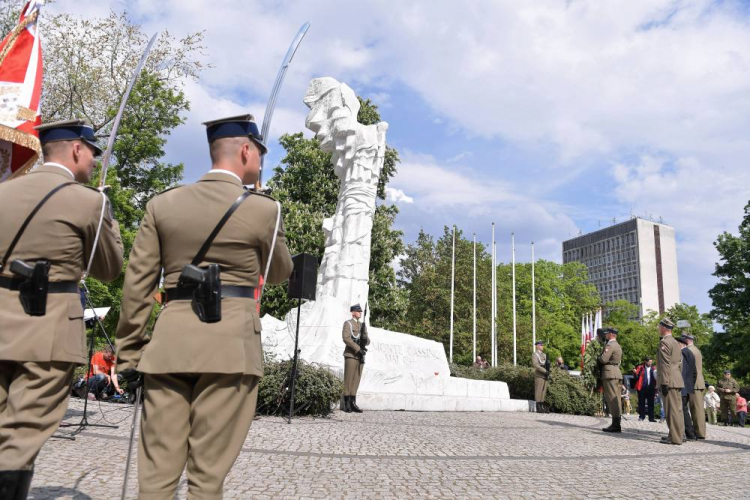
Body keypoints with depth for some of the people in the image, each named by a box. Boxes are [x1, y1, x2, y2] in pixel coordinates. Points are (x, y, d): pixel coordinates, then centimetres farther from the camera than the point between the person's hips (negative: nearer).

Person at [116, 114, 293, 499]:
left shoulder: (163, 204, 6)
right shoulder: (263, 209, -3)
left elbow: (137, 283, 6)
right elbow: (278, 274, 12)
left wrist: (129, 351, 12)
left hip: (169, 340, 4)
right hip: (230, 343, -3)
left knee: (157, 468, 12)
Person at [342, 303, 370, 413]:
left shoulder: (363, 326, 18)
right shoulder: (348, 323, -1)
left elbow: (368, 342, 14)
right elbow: (346, 338, -14)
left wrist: (365, 339, -10)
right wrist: (358, 349, -21)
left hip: (360, 357, 6)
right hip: (350, 355, -6)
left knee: (356, 380, 6)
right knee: (348, 380, -2)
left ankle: (353, 403, 10)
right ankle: (347, 404, 2)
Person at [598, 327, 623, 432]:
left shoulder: (610, 345, -11)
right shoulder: (617, 346, 21)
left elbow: (603, 359, -21)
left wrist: (597, 357, 0)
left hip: (610, 373, -10)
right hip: (617, 373, 10)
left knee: (612, 399, -10)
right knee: (615, 399, 11)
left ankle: (615, 425, -11)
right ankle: (616, 424, 14)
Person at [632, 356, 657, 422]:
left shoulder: (653, 368, 11)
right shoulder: (640, 367, 4)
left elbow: (655, 378, 10)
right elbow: (636, 377, -1)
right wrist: (635, 373, -21)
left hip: (651, 388, 2)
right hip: (642, 388, -2)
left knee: (651, 403, 4)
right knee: (641, 403, 3)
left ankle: (651, 417, 8)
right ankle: (641, 416, 11)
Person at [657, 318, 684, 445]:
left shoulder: (664, 342, -11)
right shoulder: (676, 343, 18)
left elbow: (665, 364, -17)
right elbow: (680, 364, 20)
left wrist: (664, 382, -18)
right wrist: (678, 378, 23)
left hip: (669, 382, -9)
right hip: (677, 381, 9)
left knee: (672, 410, -7)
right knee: (677, 409, 12)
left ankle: (675, 438, -5)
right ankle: (677, 434, 18)